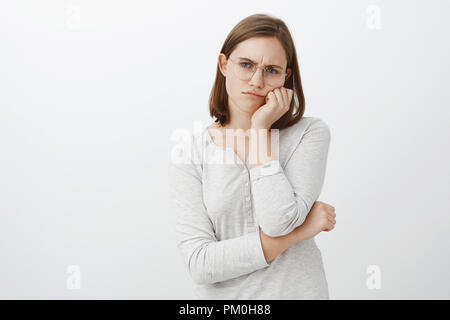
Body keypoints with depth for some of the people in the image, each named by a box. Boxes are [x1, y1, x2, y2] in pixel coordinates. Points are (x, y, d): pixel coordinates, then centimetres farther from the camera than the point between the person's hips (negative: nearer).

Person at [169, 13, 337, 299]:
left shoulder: (310, 133, -10)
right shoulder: (192, 154, -8)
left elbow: (279, 220, -24)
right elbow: (200, 263, -16)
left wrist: (260, 128, -18)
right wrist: (298, 232, -18)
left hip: (297, 289, 0)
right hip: (223, 296, 1)